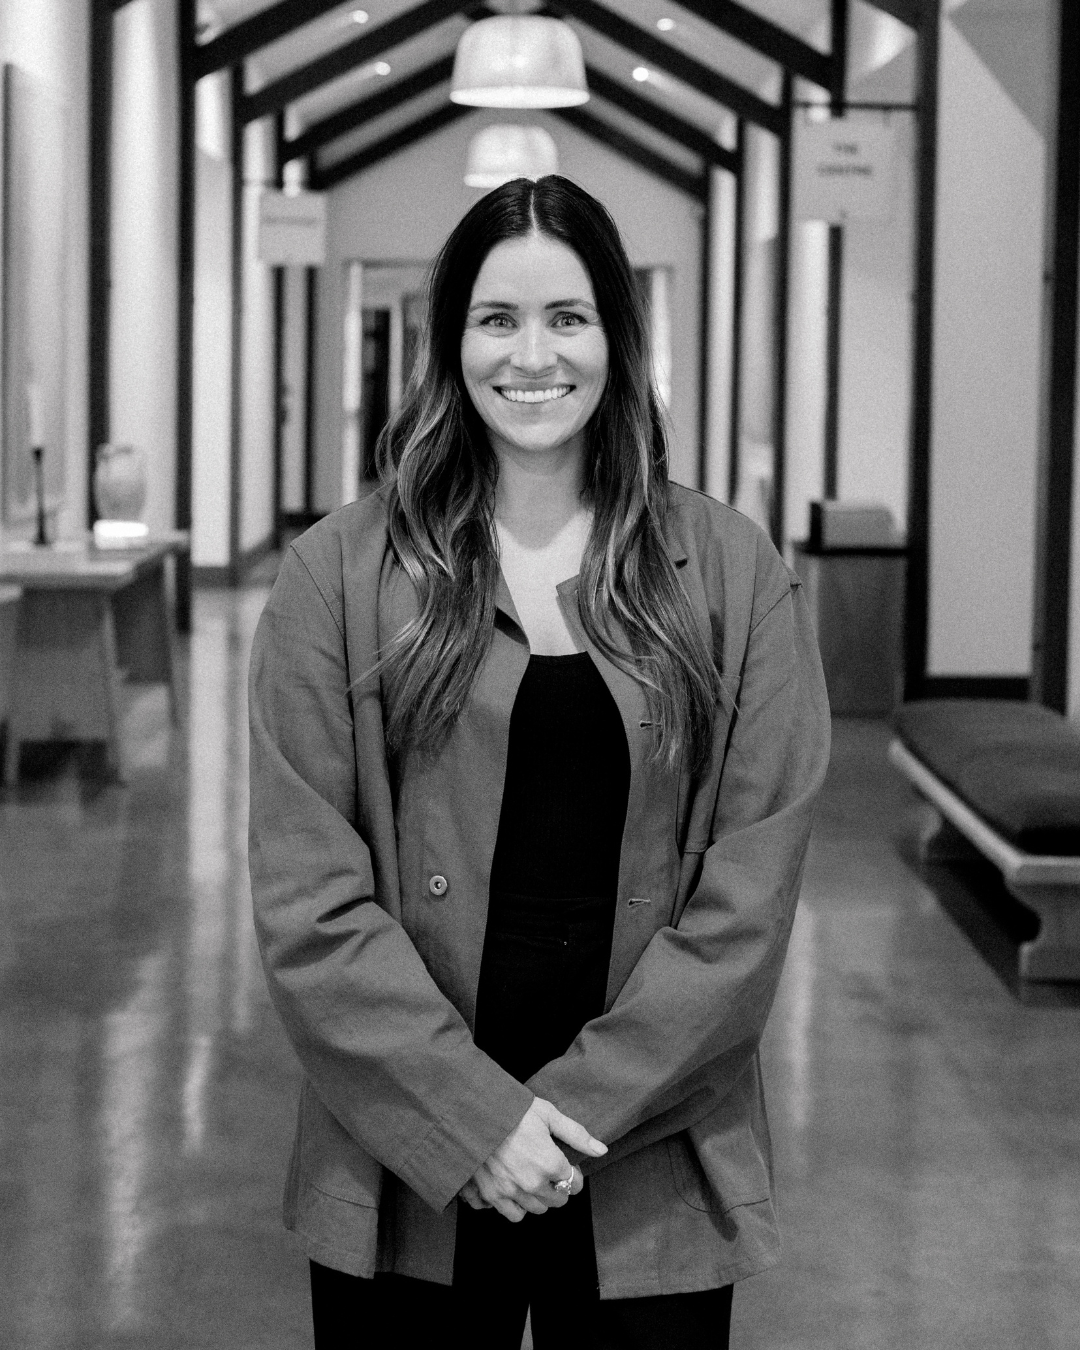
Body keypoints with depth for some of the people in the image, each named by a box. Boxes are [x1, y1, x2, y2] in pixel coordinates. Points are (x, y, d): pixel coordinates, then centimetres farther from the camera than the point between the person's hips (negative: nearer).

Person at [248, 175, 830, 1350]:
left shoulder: (732, 576, 1)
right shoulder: (338, 579, -2)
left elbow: (749, 891, -4)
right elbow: (307, 898, -6)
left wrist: (584, 1104, -12)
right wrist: (475, 1117, -13)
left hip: (655, 1186, 1)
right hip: (403, 1178, 0)